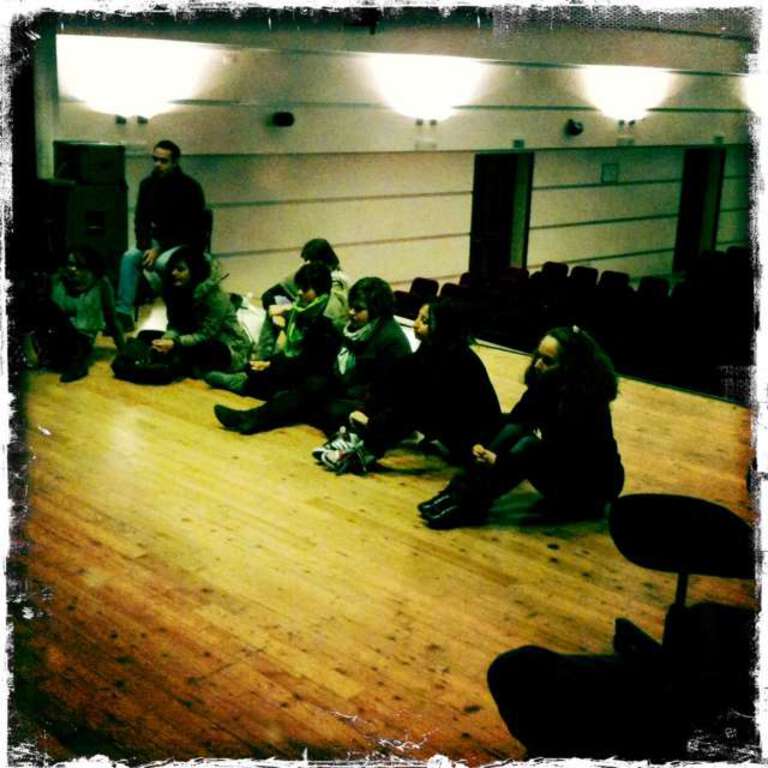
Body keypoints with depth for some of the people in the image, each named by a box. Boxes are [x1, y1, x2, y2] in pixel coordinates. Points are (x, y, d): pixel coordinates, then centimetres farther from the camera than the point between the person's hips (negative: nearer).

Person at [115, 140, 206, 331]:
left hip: (186, 244, -5)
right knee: (129, 257, -22)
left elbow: (191, 229, -18)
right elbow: (140, 220, 4)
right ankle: (123, 313, -26)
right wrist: (146, 248, -16)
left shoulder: (190, 188, -16)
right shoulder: (147, 184, 0)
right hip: (156, 241, 5)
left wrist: (159, 250, -24)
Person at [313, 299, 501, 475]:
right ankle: (359, 437, -15)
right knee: (398, 377, -9)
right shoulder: (433, 349, 0)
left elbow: (429, 408, -27)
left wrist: (372, 422, -25)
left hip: (475, 437, -8)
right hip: (449, 419, 8)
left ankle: (366, 451, -24)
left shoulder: (459, 362, -24)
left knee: (413, 403, -28)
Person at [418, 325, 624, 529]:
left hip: (595, 482, -7)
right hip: (560, 466, 7)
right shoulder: (544, 384, -7)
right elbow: (514, 421, -6)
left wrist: (500, 462, -32)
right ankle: (462, 492, -24)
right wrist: (485, 447, -25)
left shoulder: (586, 402, -28)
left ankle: (468, 505, -30)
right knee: (515, 429, -19)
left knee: (530, 446, -30)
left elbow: (559, 457, -29)